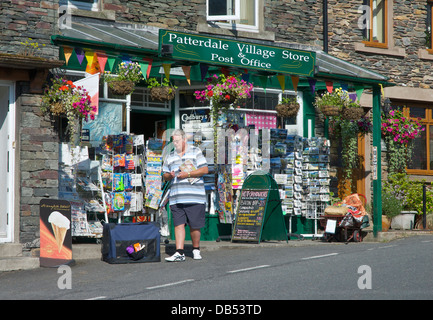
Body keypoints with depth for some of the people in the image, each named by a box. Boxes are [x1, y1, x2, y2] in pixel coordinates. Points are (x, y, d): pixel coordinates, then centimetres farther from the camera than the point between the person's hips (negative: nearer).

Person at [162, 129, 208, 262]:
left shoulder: (195, 152, 5)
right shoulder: (170, 156, 18)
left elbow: (205, 169, -2)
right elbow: (165, 175, 21)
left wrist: (187, 174, -11)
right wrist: (169, 175, -3)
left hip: (195, 197, -3)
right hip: (176, 198, 3)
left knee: (195, 226, -1)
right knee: (178, 224, -4)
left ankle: (196, 249, 17)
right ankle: (179, 253, -6)